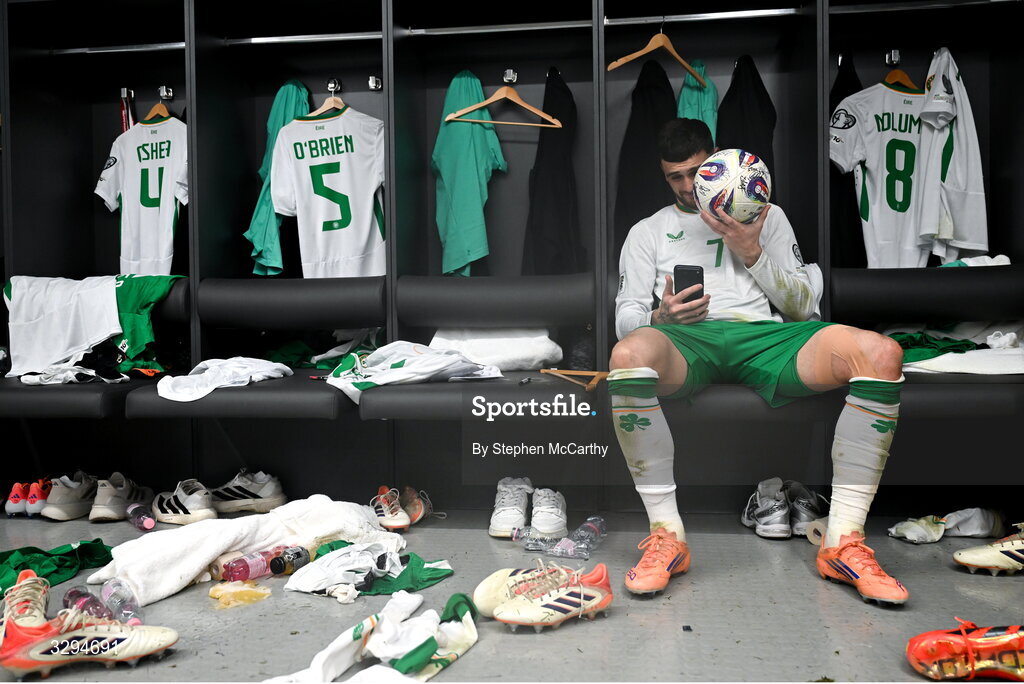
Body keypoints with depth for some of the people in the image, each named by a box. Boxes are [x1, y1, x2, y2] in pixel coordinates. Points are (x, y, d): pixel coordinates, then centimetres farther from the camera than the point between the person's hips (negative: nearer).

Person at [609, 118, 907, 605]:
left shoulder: (768, 216, 27)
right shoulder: (647, 232, 26)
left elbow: (805, 308, 17)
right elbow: (626, 319, 15)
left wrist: (751, 253, 3)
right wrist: (660, 317, -9)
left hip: (764, 337, 2)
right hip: (687, 341, -1)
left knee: (881, 353, -27)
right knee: (628, 354, -40)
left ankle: (843, 543, -23)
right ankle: (667, 537, -29)